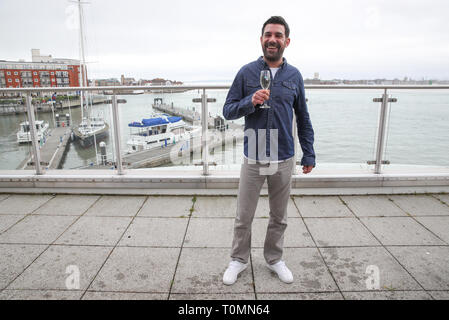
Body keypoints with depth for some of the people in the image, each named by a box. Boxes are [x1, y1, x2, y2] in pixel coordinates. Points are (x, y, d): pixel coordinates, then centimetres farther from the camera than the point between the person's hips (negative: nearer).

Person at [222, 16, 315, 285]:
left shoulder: (294, 76, 4)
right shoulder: (247, 72, -1)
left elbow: (303, 119, 10)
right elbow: (228, 110, -1)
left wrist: (309, 154, 7)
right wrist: (250, 102, -20)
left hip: (284, 160, 2)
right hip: (253, 159, -1)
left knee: (279, 217, 15)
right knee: (244, 217, 9)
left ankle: (274, 259, 37)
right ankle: (239, 260, 31)